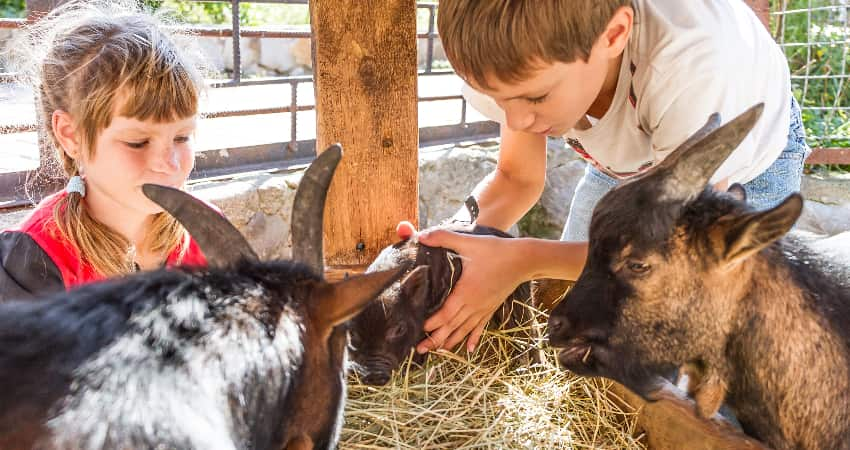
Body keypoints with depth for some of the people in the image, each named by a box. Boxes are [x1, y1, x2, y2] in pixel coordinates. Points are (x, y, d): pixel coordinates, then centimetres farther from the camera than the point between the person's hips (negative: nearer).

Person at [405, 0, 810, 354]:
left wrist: (524, 261, -46)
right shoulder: (525, 62, -31)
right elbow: (518, 178, -14)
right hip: (622, 164, 4)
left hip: (750, 161, -3)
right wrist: (452, 243, -35)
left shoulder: (696, 58, -46)